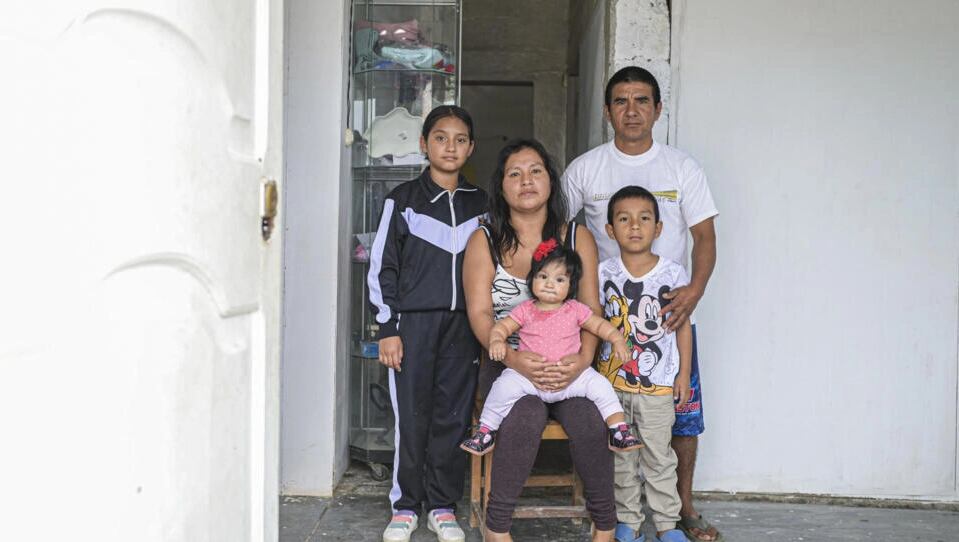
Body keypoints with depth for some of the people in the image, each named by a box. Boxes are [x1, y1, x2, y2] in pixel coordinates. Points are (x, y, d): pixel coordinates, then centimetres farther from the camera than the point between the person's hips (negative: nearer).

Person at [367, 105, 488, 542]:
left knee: (453, 415, 4)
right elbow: (383, 266, 1)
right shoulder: (403, 199, 3)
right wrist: (387, 328, -5)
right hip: (413, 322, -2)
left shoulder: (479, 204, 11)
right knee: (412, 416, 0)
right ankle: (405, 505, 14)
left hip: (462, 323, 2)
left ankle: (442, 505, 18)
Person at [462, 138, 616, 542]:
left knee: (589, 420, -27)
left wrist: (583, 359, -19)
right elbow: (479, 314, -5)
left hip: (567, 367, 1)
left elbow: (592, 309, 2)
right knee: (527, 415, -32)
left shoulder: (578, 238, 9)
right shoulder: (484, 242, 5)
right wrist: (515, 359, -24)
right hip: (507, 365, -1)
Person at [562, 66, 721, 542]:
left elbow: (705, 237, 0)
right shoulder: (585, 169, 4)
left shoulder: (682, 167, 5)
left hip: (671, 312, 1)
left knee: (684, 415, 3)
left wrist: (694, 290, -18)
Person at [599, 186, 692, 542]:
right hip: (612, 379, 2)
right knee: (620, 455, 10)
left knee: (659, 456, 7)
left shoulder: (673, 273, -5)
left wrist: (684, 374, 1)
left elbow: (684, 326, 1)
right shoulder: (603, 273, -3)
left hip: (657, 383, -1)